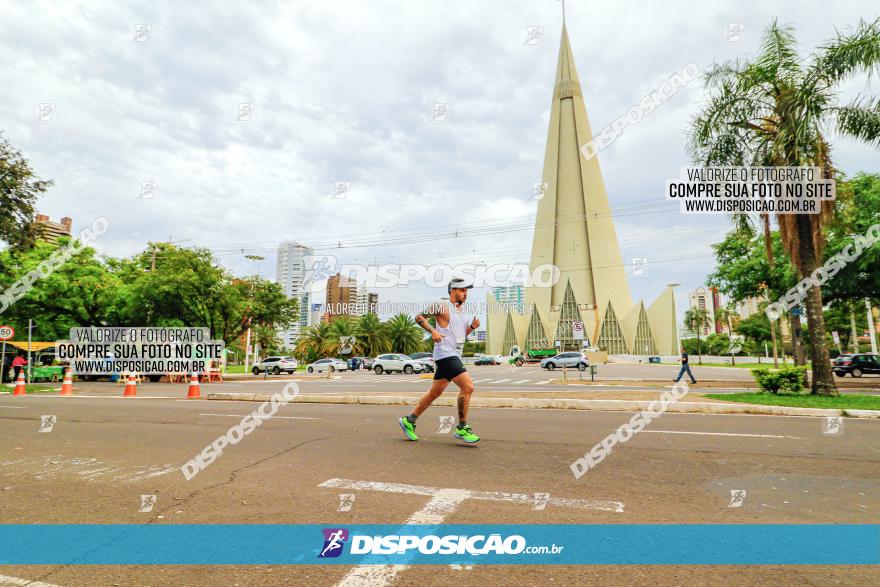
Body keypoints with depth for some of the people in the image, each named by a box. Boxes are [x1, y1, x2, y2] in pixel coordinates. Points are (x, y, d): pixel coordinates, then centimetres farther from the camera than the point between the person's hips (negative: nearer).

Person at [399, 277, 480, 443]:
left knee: (435, 393, 14)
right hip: (445, 354, -9)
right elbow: (419, 317, -5)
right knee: (468, 387, -15)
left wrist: (472, 327, 5)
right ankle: (462, 429, -3)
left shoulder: (462, 311, 17)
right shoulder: (443, 306, -8)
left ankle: (409, 421, 26)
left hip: (454, 356, 9)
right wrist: (432, 331, -18)